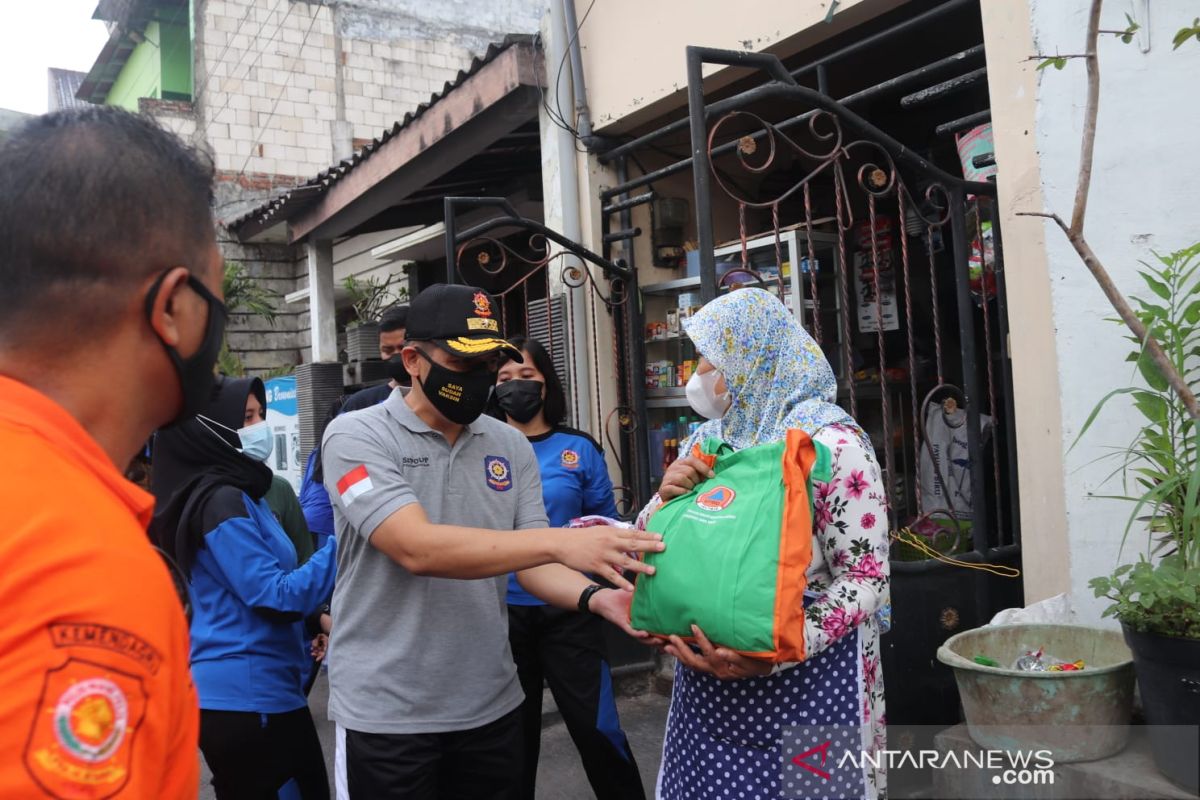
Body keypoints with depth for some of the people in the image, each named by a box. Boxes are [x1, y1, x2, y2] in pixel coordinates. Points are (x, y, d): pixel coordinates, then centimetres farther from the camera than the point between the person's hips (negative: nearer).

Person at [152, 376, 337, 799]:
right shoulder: (222, 501, -17)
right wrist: (341, 546, -17)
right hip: (248, 695, -9)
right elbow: (276, 596, -20)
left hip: (259, 689, 9)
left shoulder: (238, 494, 13)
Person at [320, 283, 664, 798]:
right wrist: (561, 541, -33)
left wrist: (594, 597, -22)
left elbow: (533, 562, 0)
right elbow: (417, 549, -26)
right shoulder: (356, 436, -12)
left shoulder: (511, 447, 3)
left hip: (491, 702, 5)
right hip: (387, 710, -4)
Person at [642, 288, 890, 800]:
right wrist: (666, 497, -11)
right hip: (706, 675, 6)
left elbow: (866, 575, -16)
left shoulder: (829, 440, -14)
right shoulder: (706, 440, 6)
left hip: (803, 678, -6)